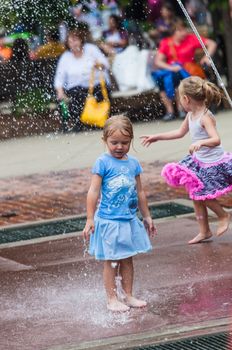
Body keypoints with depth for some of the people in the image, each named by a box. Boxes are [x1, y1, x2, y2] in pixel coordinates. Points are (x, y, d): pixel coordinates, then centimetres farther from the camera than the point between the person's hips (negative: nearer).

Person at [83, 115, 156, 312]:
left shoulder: (133, 163, 5)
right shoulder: (103, 163, -10)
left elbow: (139, 192, 15)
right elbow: (93, 191, -12)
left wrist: (147, 216, 19)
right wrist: (90, 219, -16)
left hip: (129, 220, 5)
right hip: (109, 221, -5)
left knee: (127, 259, 13)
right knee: (111, 262, 2)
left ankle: (129, 295, 21)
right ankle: (112, 299, 9)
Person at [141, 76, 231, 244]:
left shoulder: (205, 117, -24)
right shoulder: (191, 115, 3)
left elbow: (216, 140, -36)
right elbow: (180, 132, 20)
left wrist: (200, 142, -53)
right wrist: (157, 137, 23)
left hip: (213, 163, -9)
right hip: (199, 160, 9)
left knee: (201, 194, -6)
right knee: (195, 193, 10)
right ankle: (204, 231, 21)